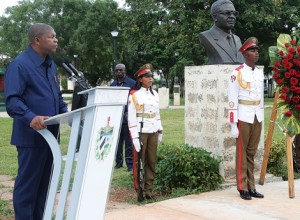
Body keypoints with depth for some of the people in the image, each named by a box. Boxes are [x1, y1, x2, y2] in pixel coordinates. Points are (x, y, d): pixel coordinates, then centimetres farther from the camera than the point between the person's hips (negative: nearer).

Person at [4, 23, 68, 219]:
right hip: (31, 136, -8)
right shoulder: (20, 64, -14)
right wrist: (31, 117, -36)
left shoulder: (51, 65, 14)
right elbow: (12, 100, -22)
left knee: (45, 182, 16)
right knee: (27, 184, -1)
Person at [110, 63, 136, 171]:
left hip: (127, 117, -4)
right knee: (117, 141, 9)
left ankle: (130, 164, 3)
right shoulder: (112, 85, 13)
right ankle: (118, 162, 19)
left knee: (129, 142, -1)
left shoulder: (132, 83, -1)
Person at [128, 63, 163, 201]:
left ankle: (148, 190, 15)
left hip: (153, 132, 6)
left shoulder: (154, 94, 12)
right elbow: (131, 118, -10)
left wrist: (160, 131, 15)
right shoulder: (134, 96, -8)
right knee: (140, 163, -1)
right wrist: (135, 138, -15)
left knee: (152, 162, 7)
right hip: (141, 132, -6)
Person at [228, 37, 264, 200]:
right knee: (242, 153, 1)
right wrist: (233, 124, -14)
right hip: (243, 118, -6)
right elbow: (232, 100, -11)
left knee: (252, 153, 11)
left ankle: (252, 187, 17)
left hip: (257, 118, 6)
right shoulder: (238, 73, -9)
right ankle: (243, 188, 7)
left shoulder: (260, 72, 11)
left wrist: (262, 119, 16)